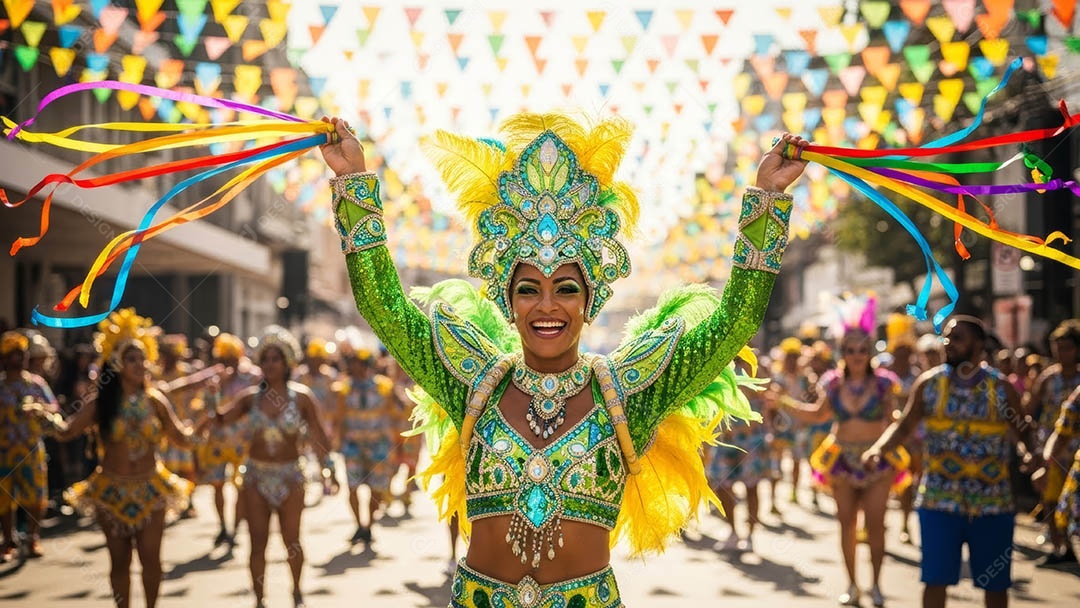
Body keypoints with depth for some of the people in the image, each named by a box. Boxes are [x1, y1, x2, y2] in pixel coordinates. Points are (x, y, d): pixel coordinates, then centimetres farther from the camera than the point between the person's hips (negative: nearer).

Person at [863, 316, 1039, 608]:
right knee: (936, 579, 1)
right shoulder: (929, 383, 0)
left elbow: (1026, 434, 3)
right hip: (940, 499, 0)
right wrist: (878, 449, -15)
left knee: (995, 583, 10)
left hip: (993, 502, 0)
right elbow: (903, 426, 3)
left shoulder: (1002, 387, -2)